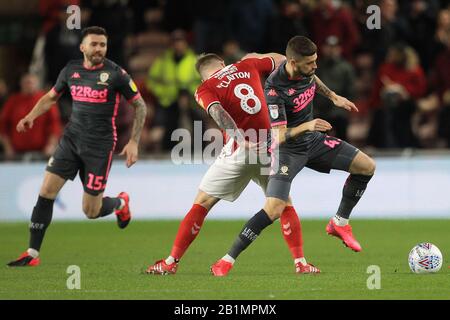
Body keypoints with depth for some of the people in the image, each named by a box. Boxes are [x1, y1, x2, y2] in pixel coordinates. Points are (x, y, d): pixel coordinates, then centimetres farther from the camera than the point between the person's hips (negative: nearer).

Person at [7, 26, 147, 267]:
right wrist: (31, 117, 1)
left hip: (100, 146, -4)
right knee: (46, 192, -8)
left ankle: (120, 202, 34)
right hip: (71, 139, 4)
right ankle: (32, 254, -1)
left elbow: (139, 105, -1)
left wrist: (134, 142, -7)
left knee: (91, 211, -1)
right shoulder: (71, 69, 3)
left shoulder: (115, 73, -10)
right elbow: (51, 97, 19)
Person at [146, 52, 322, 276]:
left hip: (241, 150, -3)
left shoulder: (205, 89, 4)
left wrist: (239, 138, -28)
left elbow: (217, 112, -16)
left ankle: (171, 262, 5)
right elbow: (281, 60, 28)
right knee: (284, 203, 20)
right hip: (270, 147, 3)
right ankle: (300, 262, 12)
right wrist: (254, 57, 45)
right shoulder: (247, 66, 14)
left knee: (202, 203, 6)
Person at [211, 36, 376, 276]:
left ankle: (339, 223, 19)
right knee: (274, 210, -22)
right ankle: (228, 260, -11)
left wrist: (333, 97, 15)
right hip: (288, 149, -7)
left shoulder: (306, 70, -10)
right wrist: (306, 126, -45)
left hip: (312, 139, 7)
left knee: (367, 167, 2)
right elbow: (279, 137, -31)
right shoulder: (275, 88, -31)